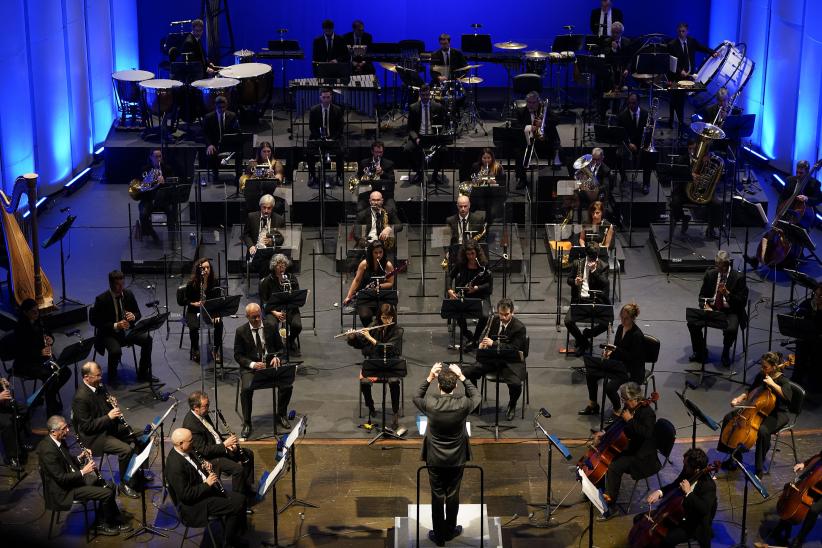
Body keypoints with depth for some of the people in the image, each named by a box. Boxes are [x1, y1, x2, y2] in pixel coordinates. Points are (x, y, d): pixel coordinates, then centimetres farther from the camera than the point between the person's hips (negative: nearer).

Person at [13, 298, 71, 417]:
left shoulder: (38, 323, 4)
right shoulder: (20, 328, -17)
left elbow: (49, 335, 18)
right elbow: (20, 352, -20)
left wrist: (50, 340, -7)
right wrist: (40, 352, -30)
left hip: (42, 358, 7)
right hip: (25, 363, -7)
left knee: (66, 372, -13)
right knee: (49, 375, -30)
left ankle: (48, 392, 10)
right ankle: (52, 412, -21)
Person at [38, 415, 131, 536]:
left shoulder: (60, 441, 0)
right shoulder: (47, 450, -28)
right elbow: (61, 478, -27)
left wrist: (80, 458, -1)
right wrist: (83, 472, -21)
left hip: (73, 477, 9)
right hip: (62, 491, -9)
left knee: (109, 487, 7)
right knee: (107, 494, -12)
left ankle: (117, 521, 17)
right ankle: (104, 525, 9)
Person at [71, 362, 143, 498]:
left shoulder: (99, 387, 1)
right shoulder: (81, 397, -24)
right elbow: (87, 426, -23)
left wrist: (113, 404, -5)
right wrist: (108, 416, -25)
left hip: (110, 426, 9)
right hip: (95, 437, -9)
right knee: (126, 450, -24)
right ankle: (124, 484, -6)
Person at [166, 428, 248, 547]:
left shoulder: (188, 451, -2)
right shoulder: (175, 465, -29)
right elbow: (186, 495, -26)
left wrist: (206, 466, -2)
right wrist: (207, 484, -20)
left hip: (206, 488, 9)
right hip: (193, 505, -9)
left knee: (240, 499, 2)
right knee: (235, 506, -14)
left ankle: (237, 534, 17)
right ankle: (231, 540, 8)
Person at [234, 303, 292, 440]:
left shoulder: (271, 328, 6)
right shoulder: (241, 331, 0)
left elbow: (280, 347, 15)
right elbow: (238, 355, 0)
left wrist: (276, 357, -9)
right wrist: (252, 364, -18)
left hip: (270, 365, 2)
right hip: (250, 367, -2)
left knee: (287, 384, -24)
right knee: (246, 388, -33)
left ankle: (281, 415, 3)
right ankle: (246, 423, -15)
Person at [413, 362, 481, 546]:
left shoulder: (430, 403, -21)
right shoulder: (463, 404, -21)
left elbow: (416, 397, 3)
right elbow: (477, 397, 3)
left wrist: (429, 378, -5)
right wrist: (462, 377, -4)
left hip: (435, 459, 0)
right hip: (457, 459, 0)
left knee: (437, 496, 12)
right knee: (453, 495, 17)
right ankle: (450, 531, 33)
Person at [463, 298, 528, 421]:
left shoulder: (520, 327, -14)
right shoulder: (493, 320, 2)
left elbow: (514, 349, -20)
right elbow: (484, 337, 13)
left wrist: (493, 344, -30)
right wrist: (482, 343, -13)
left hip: (511, 361, -5)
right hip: (492, 358, 5)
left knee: (515, 384, -32)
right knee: (468, 372, -13)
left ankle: (512, 405, 3)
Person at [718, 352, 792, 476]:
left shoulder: (783, 381, -17)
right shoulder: (760, 376, 2)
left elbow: (787, 396, -38)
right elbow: (750, 391, 18)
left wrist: (772, 384, -35)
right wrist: (739, 399, 1)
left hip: (777, 415, -7)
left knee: (762, 431, -38)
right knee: (729, 418, -4)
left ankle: (759, 468, -21)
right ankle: (734, 455, 8)